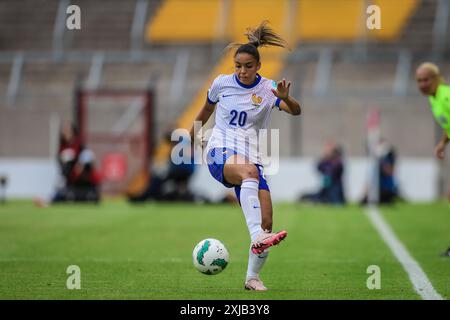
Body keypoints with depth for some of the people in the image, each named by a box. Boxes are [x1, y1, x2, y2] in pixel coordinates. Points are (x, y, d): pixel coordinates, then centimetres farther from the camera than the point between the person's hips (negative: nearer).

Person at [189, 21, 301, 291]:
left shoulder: (268, 89, 2)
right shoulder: (222, 83, 5)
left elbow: (296, 111, -15)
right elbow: (207, 110, 25)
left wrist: (285, 98, -37)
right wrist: (191, 138, 36)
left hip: (251, 156, 2)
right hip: (220, 152, -2)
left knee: (266, 222, -10)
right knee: (249, 171, -38)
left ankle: (253, 277, 9)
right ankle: (257, 239, -53)